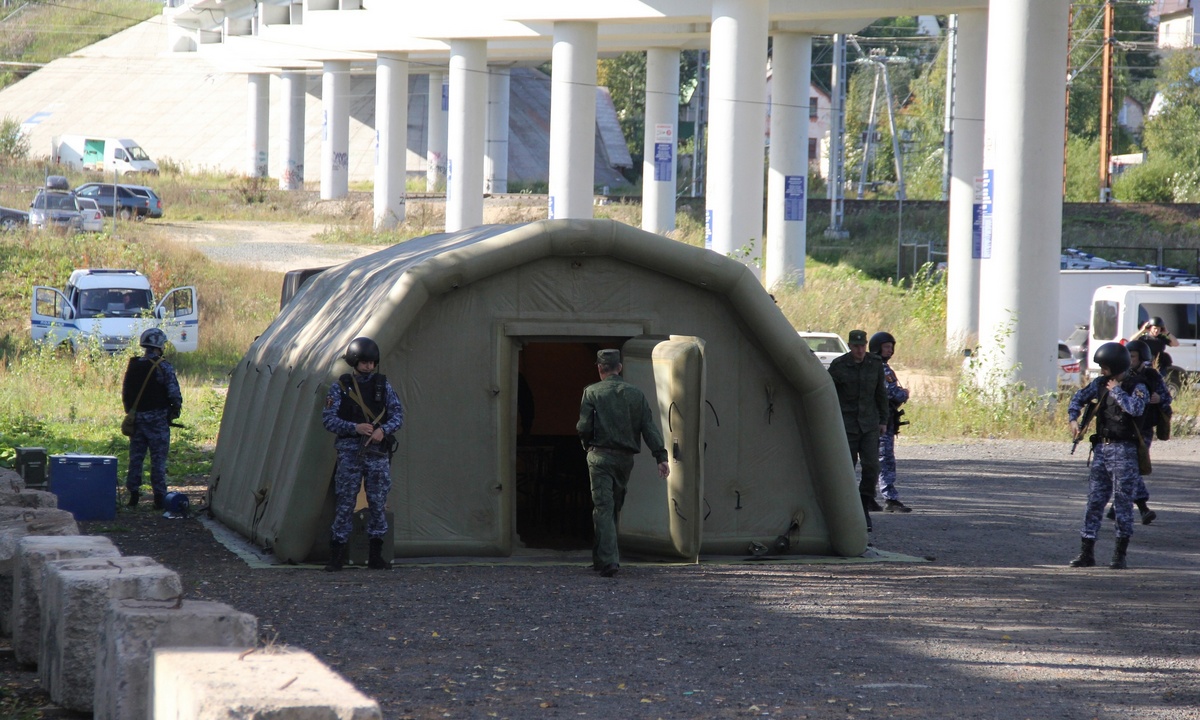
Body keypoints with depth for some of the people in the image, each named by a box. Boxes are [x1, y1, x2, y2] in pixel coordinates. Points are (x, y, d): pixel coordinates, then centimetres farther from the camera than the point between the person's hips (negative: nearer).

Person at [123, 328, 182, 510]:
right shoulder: (163, 367, -12)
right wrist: (175, 411, 3)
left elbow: (125, 393, 12)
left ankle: (133, 495, 12)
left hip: (136, 418, 5)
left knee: (136, 457, 11)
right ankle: (159, 497, 0)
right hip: (157, 418, -5)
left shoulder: (133, 366, 6)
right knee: (158, 459, 0)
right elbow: (174, 393, -14)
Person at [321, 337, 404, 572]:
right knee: (344, 503, -4)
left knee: (378, 503, 3)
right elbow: (328, 419, -3)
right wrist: (355, 428, -18)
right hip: (350, 452, -2)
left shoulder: (383, 385, 8)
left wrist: (383, 430, -15)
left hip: (378, 452, 2)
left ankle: (375, 556, 10)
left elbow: (398, 415, 6)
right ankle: (336, 556, 1)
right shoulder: (340, 387, 1)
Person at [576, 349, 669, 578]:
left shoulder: (592, 392, -3)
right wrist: (661, 456, -2)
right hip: (626, 457, 4)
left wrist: (588, 443, 14)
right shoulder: (636, 394, 7)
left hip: (600, 456, -4)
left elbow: (583, 428, -8)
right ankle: (601, 558, 24)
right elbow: (650, 427, 1)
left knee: (603, 509, -7)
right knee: (614, 509, 16)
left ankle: (608, 560, -20)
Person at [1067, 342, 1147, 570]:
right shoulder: (1101, 384, 9)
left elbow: (1136, 408, -27)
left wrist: (1117, 390, -16)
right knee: (1094, 500, 4)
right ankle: (1086, 553, 6)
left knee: (1123, 500, -3)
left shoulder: (1137, 387, -8)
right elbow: (1079, 398, 21)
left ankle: (1120, 555, 4)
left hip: (1124, 451, -6)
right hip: (1101, 448, 6)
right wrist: (1073, 419, 4)